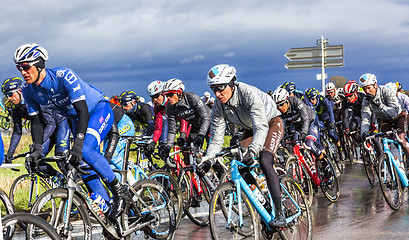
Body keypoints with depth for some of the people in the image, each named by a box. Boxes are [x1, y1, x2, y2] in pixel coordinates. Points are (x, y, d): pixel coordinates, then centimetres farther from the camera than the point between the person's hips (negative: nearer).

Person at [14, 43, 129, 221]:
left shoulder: (64, 77, -33)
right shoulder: (28, 90, -13)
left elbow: (83, 111, -39)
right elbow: (36, 121, -6)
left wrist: (77, 145, -48)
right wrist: (37, 149, -22)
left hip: (99, 110, -7)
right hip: (76, 119, 7)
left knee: (86, 150, -29)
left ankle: (120, 191, -13)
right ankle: (106, 209, 11)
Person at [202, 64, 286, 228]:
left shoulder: (248, 93, -36)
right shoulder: (218, 106, -18)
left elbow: (261, 127, -45)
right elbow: (216, 138, -14)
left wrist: (252, 150, -60)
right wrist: (207, 160, -29)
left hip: (271, 123, -6)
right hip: (250, 128, 6)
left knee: (264, 162, -27)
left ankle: (279, 214, -25)